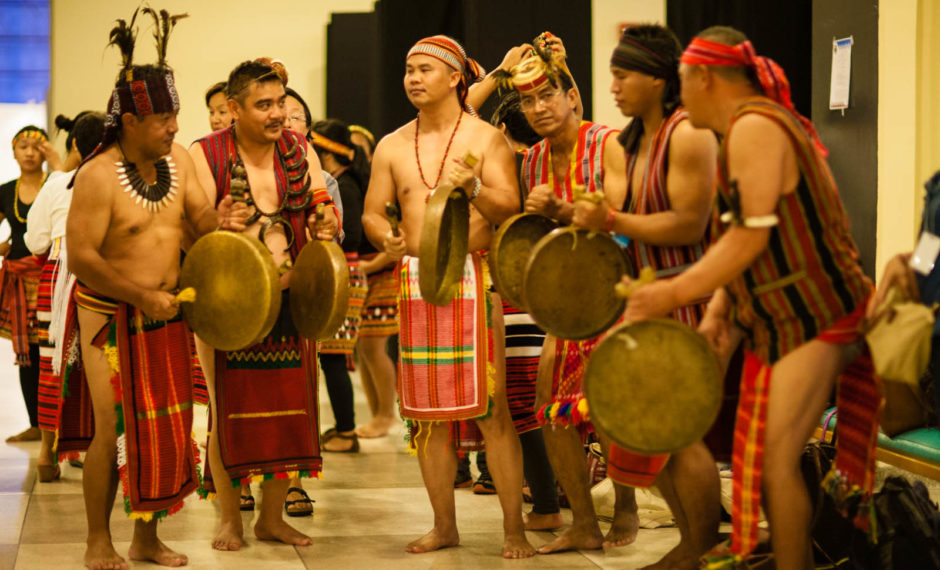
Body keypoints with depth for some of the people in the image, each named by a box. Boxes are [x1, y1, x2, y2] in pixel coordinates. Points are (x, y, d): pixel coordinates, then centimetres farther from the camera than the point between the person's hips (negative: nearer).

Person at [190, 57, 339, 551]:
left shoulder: (299, 150, 7)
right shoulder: (205, 155, -5)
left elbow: (322, 209, 10)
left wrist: (325, 227, -13)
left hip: (290, 299, 4)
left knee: (288, 407, 6)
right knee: (230, 409, 2)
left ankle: (272, 517, 20)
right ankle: (229, 519, 15)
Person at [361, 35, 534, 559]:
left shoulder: (486, 138, 2)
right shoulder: (392, 147, 13)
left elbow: (509, 209, -7)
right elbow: (372, 212, 13)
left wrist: (473, 186, -27)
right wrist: (387, 237, -10)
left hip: (474, 276, -4)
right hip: (416, 280, 4)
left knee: (492, 406, -8)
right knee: (428, 409, 6)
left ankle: (514, 529, -2)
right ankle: (444, 525, 16)